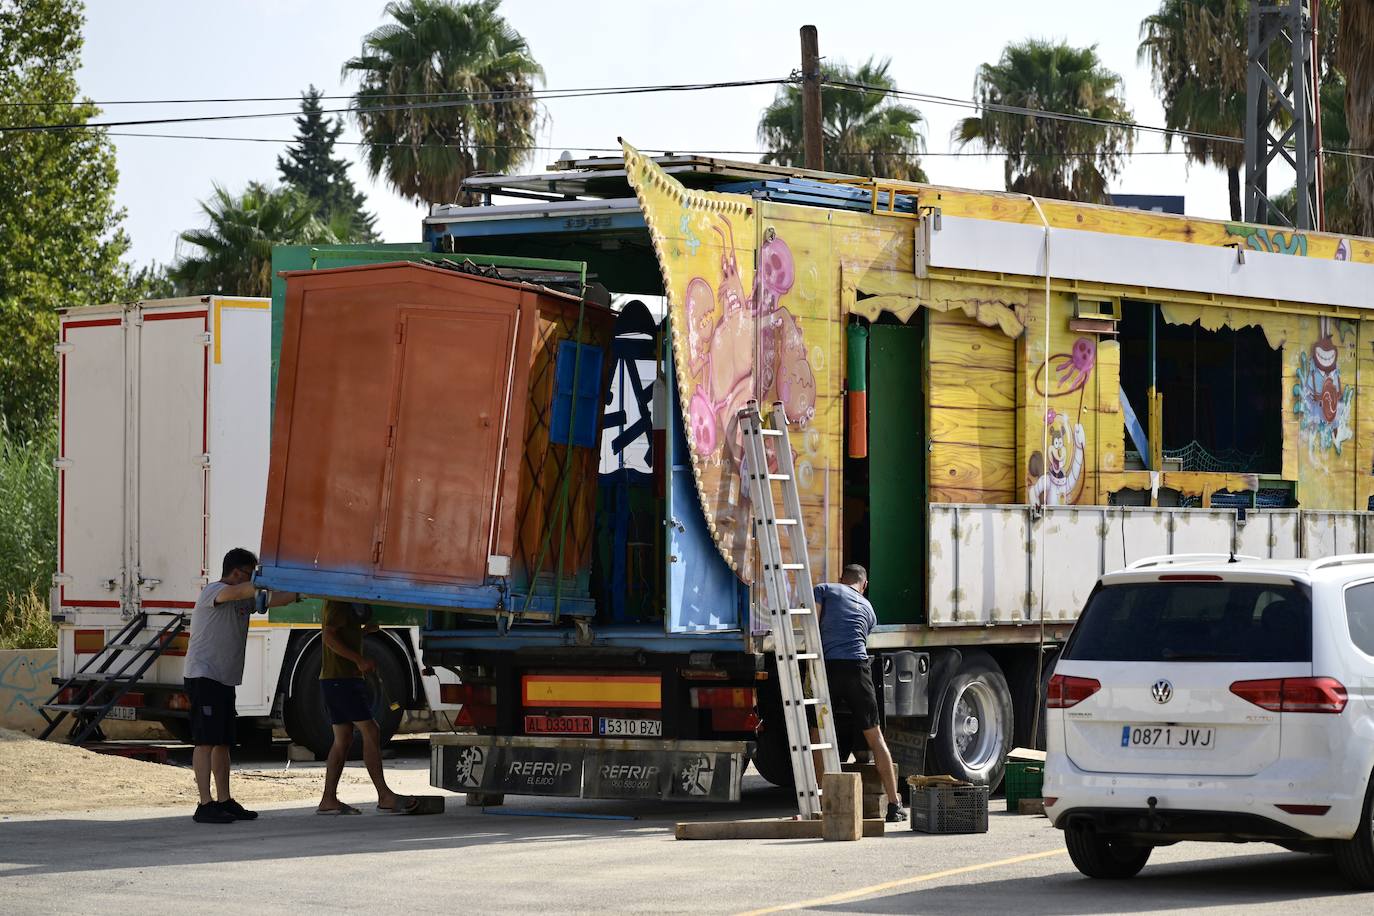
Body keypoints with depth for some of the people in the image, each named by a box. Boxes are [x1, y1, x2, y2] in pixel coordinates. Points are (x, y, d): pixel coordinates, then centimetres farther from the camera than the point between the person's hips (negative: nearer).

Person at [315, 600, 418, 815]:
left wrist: (367, 628, 12)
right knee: (371, 733, -11)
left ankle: (329, 800, 6)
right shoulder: (339, 604, -11)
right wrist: (359, 659, -25)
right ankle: (384, 796, -14)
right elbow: (329, 636, -22)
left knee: (343, 740, 9)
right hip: (342, 679, -10)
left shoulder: (347, 605, 20)